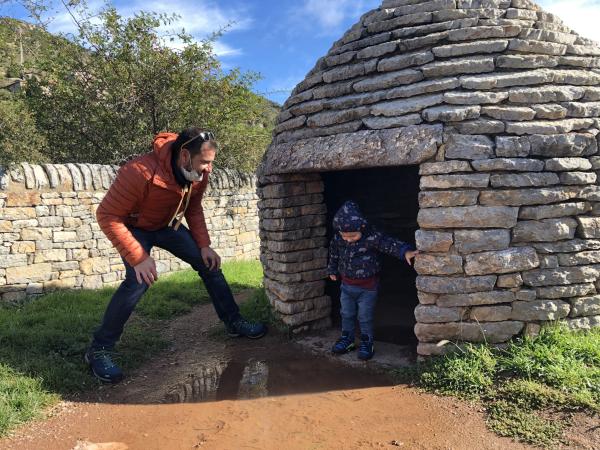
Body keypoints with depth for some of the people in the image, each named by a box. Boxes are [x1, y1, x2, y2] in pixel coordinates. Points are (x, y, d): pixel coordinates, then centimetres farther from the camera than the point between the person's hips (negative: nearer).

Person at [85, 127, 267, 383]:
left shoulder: (199, 173, -17)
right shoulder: (141, 173, -38)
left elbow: (194, 209, 1)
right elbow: (108, 216, -32)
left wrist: (204, 245, -8)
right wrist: (138, 258, -35)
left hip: (168, 225, 6)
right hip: (134, 228, -6)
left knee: (209, 264, 0)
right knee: (139, 280, -26)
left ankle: (234, 323, 15)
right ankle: (99, 350, -10)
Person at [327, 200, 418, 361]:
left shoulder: (372, 237, -25)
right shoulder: (338, 238, -9)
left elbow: (390, 244, -32)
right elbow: (334, 254, 9)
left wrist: (405, 251, -49)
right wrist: (333, 270, 21)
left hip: (367, 286, -4)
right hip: (347, 284, 5)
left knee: (365, 317, 6)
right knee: (346, 314, 17)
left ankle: (366, 343, 25)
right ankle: (347, 339, 35)